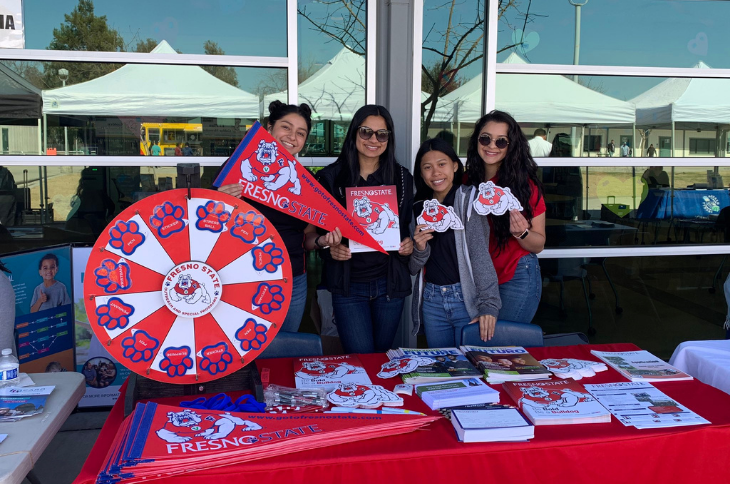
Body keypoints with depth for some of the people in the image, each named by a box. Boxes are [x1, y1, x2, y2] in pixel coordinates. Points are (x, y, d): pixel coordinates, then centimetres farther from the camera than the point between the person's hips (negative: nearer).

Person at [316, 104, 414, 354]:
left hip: (390, 281, 2)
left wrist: (410, 243, -9)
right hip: (348, 283, -2)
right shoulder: (330, 177, -2)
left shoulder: (402, 177, 5)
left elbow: (409, 225, 13)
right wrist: (330, 248, -16)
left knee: (383, 354, 15)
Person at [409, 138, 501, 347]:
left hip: (467, 299, -4)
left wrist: (488, 305, -21)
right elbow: (414, 268, 11)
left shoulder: (468, 199, -5)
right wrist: (419, 249, -11)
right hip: (432, 302, 4)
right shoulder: (419, 208, 9)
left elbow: (481, 254, -12)